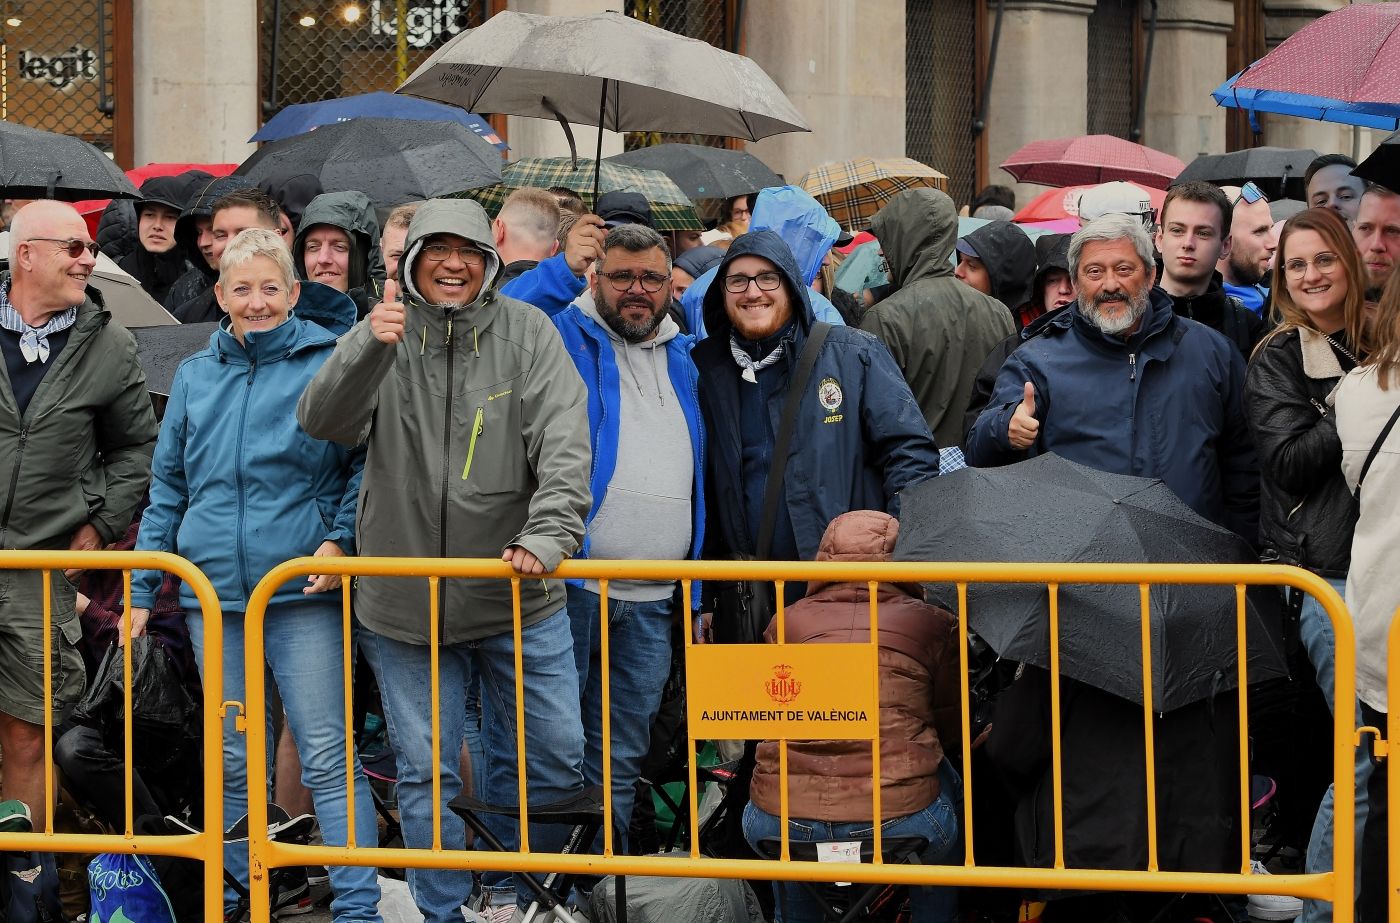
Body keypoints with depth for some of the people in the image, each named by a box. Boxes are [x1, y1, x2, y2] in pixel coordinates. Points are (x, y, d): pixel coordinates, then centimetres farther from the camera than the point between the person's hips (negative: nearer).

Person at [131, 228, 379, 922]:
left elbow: (366, 462, 3)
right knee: (231, 761, 10)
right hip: (214, 591, 4)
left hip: (302, 588, -4)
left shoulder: (329, 363, -1)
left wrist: (341, 537, -12)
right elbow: (168, 487, 17)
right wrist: (141, 590, 14)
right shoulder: (195, 376, 12)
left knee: (327, 757, -6)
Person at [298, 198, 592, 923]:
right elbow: (323, 422, -15)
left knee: (554, 755, 7)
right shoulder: (385, 335, -2)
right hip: (407, 598, 0)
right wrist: (368, 346, -31)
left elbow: (564, 447, -11)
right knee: (426, 770, 5)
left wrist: (548, 536, -27)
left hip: (521, 595, 1)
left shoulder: (526, 333, -4)